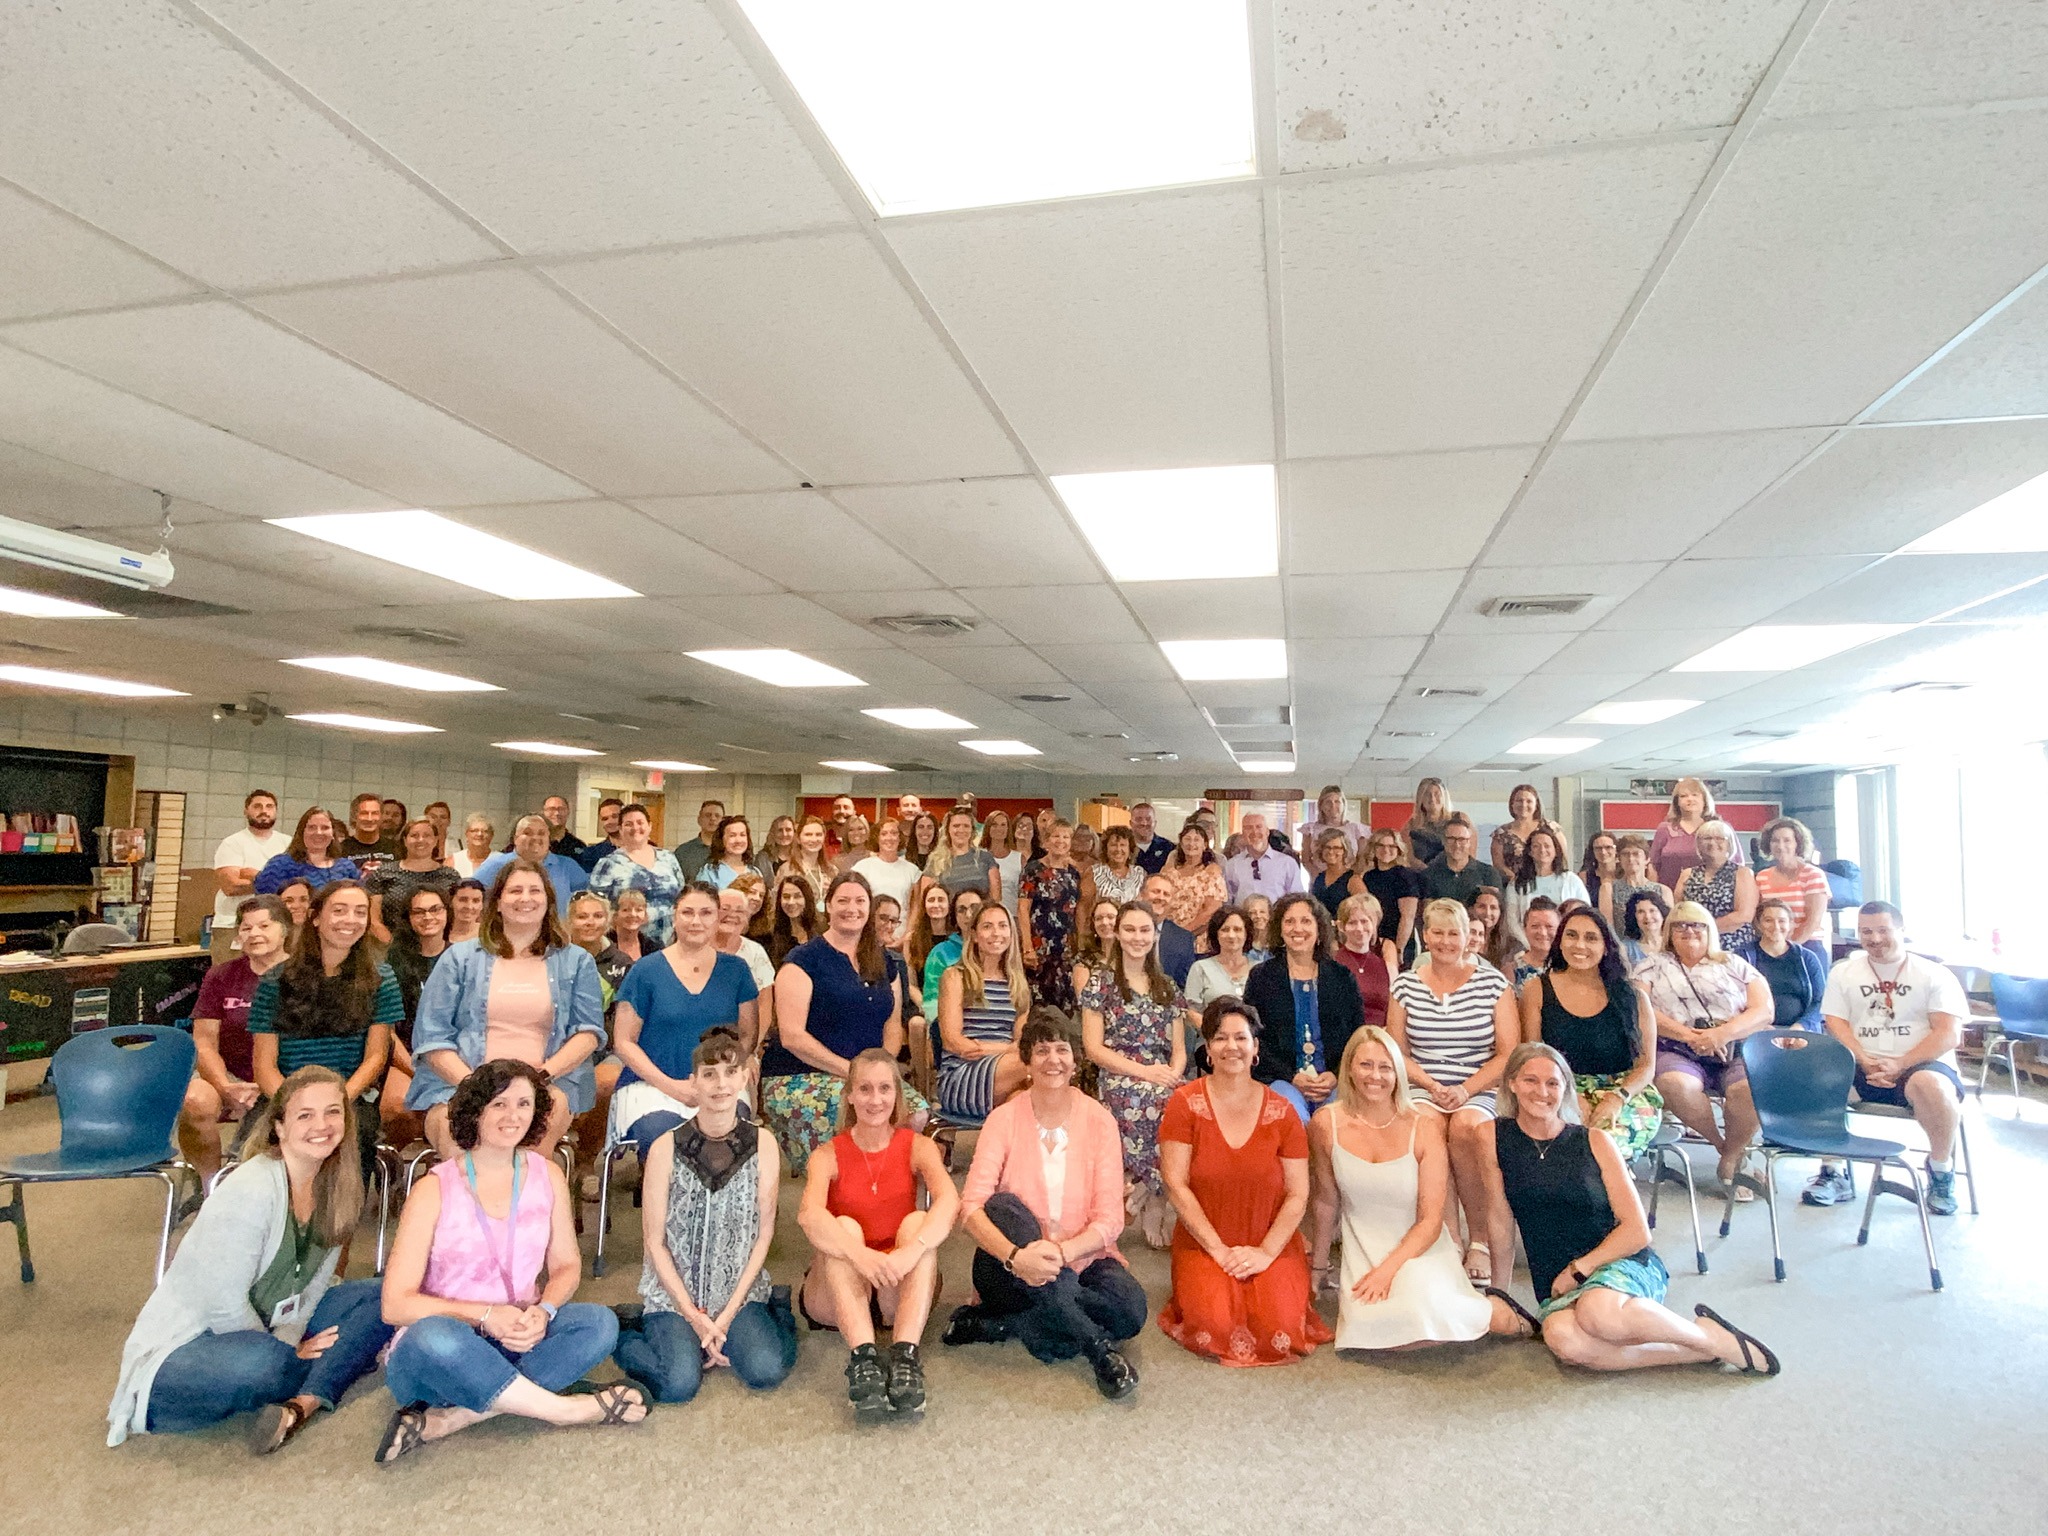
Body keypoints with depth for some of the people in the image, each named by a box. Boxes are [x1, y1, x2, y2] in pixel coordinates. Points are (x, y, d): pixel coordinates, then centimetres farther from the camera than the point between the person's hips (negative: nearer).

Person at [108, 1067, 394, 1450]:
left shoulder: (337, 1187, -3)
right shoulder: (250, 1191, -25)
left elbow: (312, 1283, 4)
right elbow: (224, 1303, -22)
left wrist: (290, 1341, -12)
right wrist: (286, 1353, -11)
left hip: (264, 1331, 8)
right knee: (258, 1363, -39)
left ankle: (302, 1405, -22)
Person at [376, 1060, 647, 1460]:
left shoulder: (547, 1175, 3)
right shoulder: (435, 1189, -8)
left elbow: (567, 1264, 7)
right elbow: (395, 1303, -11)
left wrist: (543, 1311, -15)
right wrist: (486, 1316, -22)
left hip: (519, 1339, 4)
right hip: (443, 1351, -3)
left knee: (599, 1322, -23)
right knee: (433, 1336, -37)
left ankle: (443, 1422, -26)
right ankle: (569, 1409, -23)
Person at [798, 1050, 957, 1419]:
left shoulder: (917, 1146, -3)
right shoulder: (828, 1155, -5)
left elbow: (950, 1201, -24)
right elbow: (809, 1215, -27)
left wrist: (910, 1252, -42)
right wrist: (861, 1255, -45)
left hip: (901, 1291, 1)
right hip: (838, 1293, 0)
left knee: (918, 1222, -26)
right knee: (845, 1227, -28)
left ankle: (905, 1356, -40)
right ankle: (862, 1357, -44)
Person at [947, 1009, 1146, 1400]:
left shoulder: (1099, 1121, -3)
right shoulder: (1005, 1118, -5)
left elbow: (1110, 1218, -8)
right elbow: (971, 1206, -16)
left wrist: (1062, 1251, -27)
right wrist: (1014, 1255, -34)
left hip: (1080, 1261, 1)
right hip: (1011, 1266, -1)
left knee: (1131, 1306, -29)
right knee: (1003, 1204, -31)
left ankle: (992, 1324, -15)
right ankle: (1099, 1347, -28)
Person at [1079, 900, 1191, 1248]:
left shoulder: (1167, 987, 18)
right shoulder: (1100, 983, 5)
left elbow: (1179, 1049, 15)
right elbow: (1094, 1049, -3)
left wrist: (1173, 1074, -8)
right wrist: (1144, 1071, -13)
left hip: (1163, 1079, 4)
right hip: (1118, 1080, -4)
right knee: (1161, 1104, -35)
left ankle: (1148, 1192, -9)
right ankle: (1157, 1200, -11)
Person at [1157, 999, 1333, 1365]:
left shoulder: (1281, 1111, 0)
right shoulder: (1185, 1103, -5)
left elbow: (1298, 1194, -1)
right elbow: (1175, 1183, -9)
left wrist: (1266, 1252, -12)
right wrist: (1218, 1249, -13)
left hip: (1271, 1245, 1)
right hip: (1203, 1245, -1)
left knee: (1279, 1330, -21)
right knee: (1214, 1326, -24)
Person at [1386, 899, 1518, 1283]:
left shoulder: (1494, 983, 5)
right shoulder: (1405, 985, 9)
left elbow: (1507, 1054, 1)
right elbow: (1396, 1052, 8)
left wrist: (1464, 1091, -12)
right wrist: (1433, 1087, -9)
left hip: (1480, 1093, -1)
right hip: (1422, 1090, 1)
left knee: (1465, 1127, -33)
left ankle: (1479, 1240, -15)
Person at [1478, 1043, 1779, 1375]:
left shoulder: (1594, 1142, -1)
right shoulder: (1496, 1138, -1)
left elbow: (1637, 1231, -2)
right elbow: (1502, 1224, 4)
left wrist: (1578, 1269, -10)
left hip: (1625, 1265, -1)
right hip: (1558, 1288, 1)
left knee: (1597, 1311, -37)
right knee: (1562, 1338, -34)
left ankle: (1712, 1336, -11)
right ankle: (1695, 1353, -16)